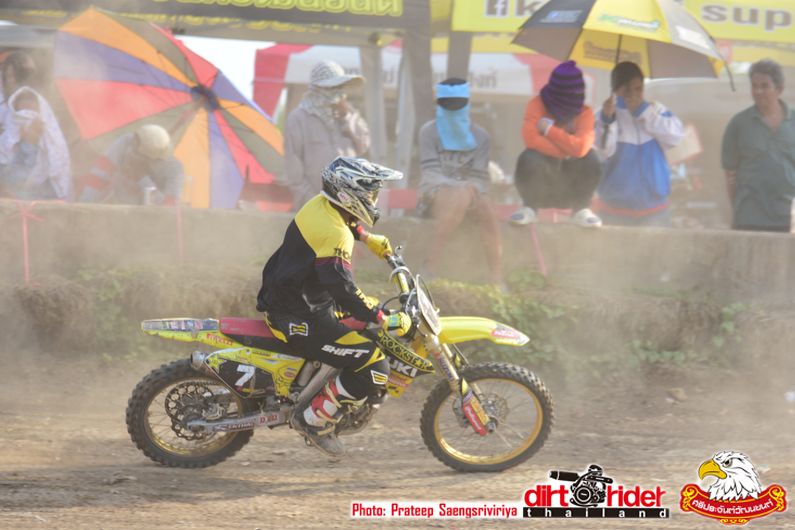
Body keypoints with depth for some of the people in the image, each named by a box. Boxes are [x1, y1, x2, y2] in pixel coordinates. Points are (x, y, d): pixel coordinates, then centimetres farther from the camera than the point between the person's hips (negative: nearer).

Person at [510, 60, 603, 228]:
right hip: (541, 177, -1)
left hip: (571, 182, 1)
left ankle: (581, 209, -6)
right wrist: (568, 151, -23)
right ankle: (530, 208, -9)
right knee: (529, 158, -33)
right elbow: (532, 140, -28)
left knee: (591, 159, -26)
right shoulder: (537, 105, -12)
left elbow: (581, 148, -27)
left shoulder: (585, 113, -9)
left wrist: (549, 129, -23)